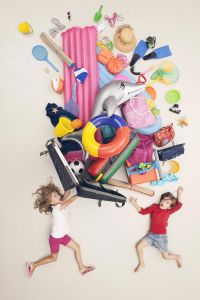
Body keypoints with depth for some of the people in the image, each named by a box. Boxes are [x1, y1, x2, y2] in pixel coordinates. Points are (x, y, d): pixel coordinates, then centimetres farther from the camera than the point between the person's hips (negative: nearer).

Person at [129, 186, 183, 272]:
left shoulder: (168, 211, -5)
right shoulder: (154, 206, -2)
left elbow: (178, 206, -12)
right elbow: (143, 211, -3)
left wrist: (179, 194, -11)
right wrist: (135, 204, -14)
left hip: (161, 236, -2)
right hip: (151, 235, 3)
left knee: (165, 256, 5)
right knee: (138, 246, -6)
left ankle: (177, 257, 39)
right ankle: (141, 263, 18)